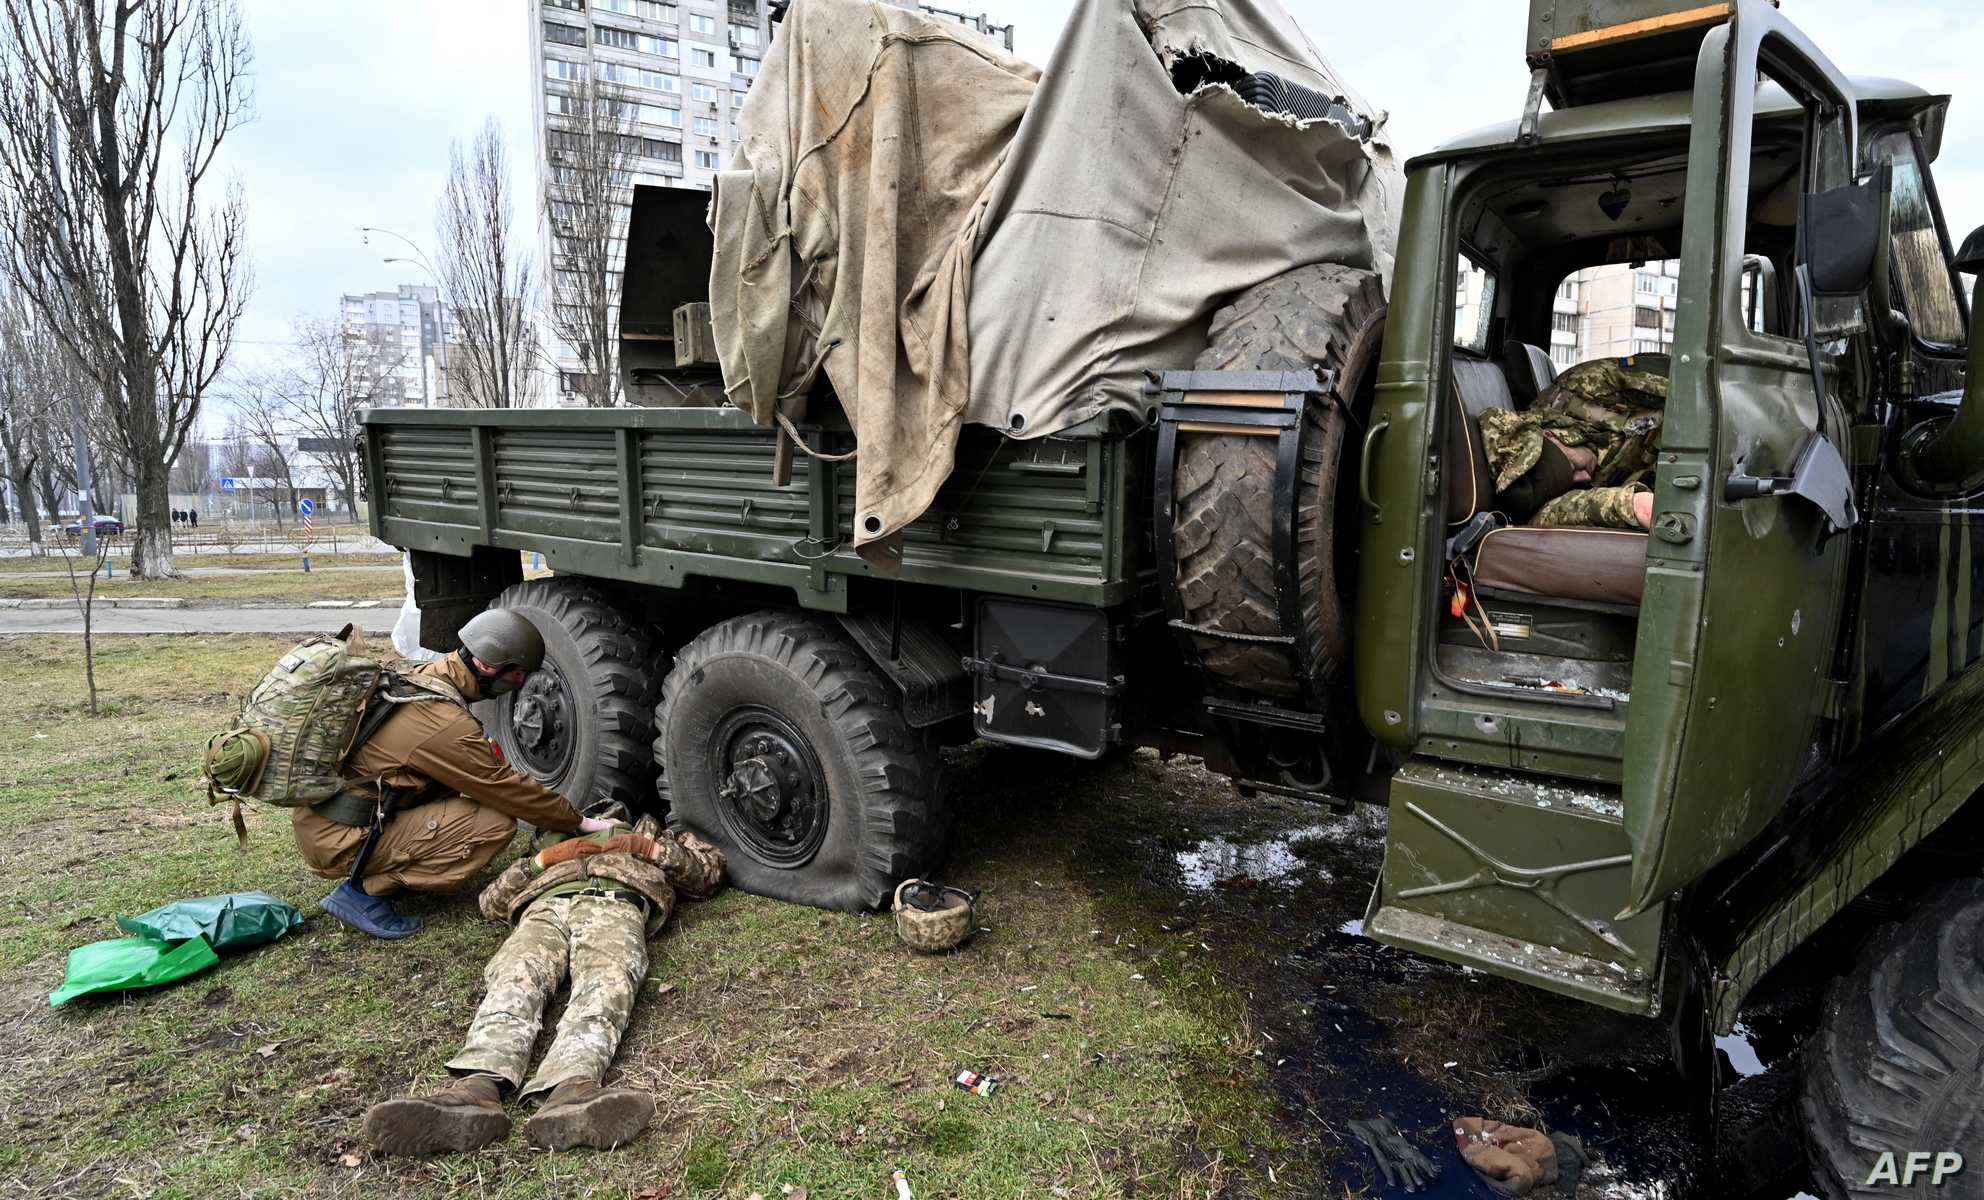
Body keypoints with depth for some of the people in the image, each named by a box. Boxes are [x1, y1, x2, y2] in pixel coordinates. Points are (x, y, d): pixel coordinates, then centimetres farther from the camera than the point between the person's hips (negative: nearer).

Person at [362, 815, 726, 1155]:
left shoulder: (653, 834, 41)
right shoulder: (560, 841, 44)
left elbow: (711, 870, 26)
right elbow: (491, 902, 31)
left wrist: (649, 848, 13)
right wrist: (544, 859, 15)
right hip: (545, 905, 3)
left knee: (606, 982, -36)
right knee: (515, 981, -31)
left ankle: (569, 1091, -62)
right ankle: (478, 1088, -56)